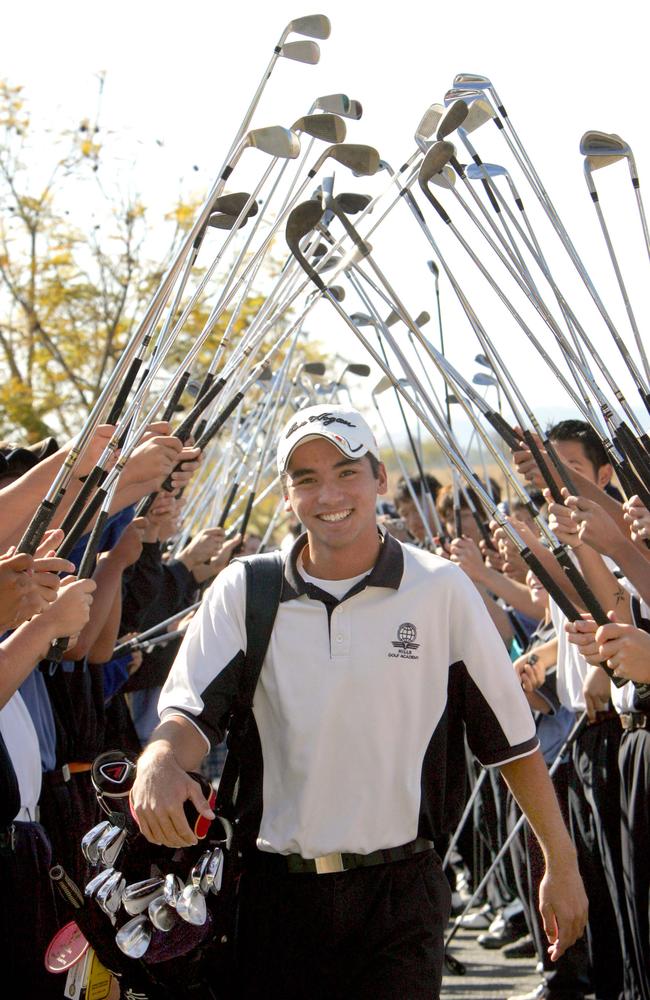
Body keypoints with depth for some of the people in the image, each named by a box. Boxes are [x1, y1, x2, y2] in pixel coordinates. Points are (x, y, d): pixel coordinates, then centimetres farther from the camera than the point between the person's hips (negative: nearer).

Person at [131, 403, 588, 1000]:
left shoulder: (441, 589, -2)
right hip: (274, 890, 2)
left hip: (400, 893, -1)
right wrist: (160, 763, -30)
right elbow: (191, 712, -7)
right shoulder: (243, 593, 1)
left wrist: (562, 865, 5)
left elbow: (512, 738, 3)